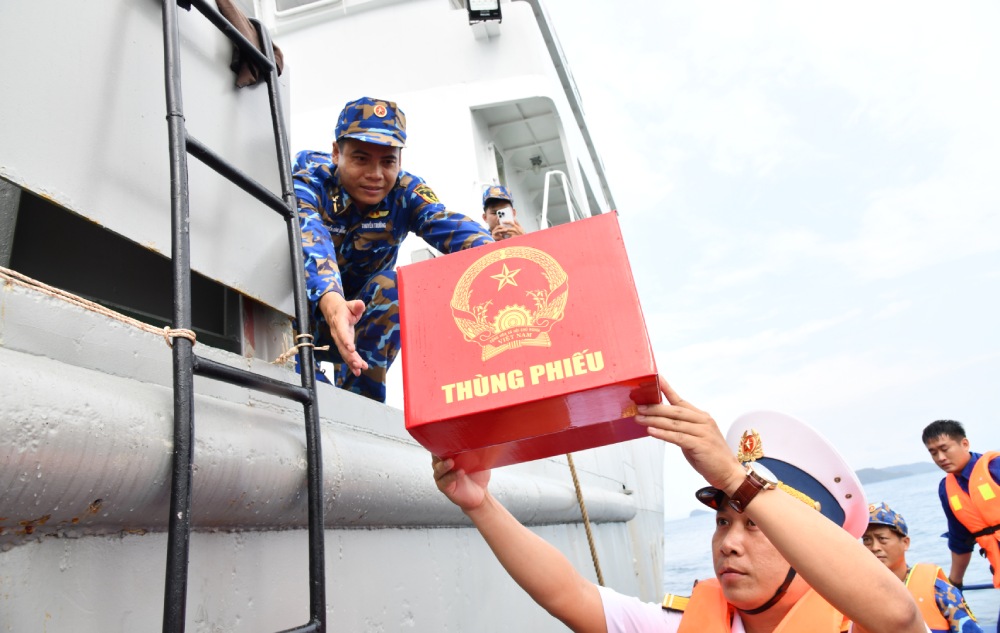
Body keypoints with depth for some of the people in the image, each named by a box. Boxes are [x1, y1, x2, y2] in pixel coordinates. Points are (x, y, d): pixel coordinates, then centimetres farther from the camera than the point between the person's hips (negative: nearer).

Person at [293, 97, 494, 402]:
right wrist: (332, 303, -64)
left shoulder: (405, 192, -15)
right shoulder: (309, 182, -23)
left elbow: (449, 225, -35)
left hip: (367, 325, 2)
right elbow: (308, 240, -43)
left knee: (390, 286, -28)